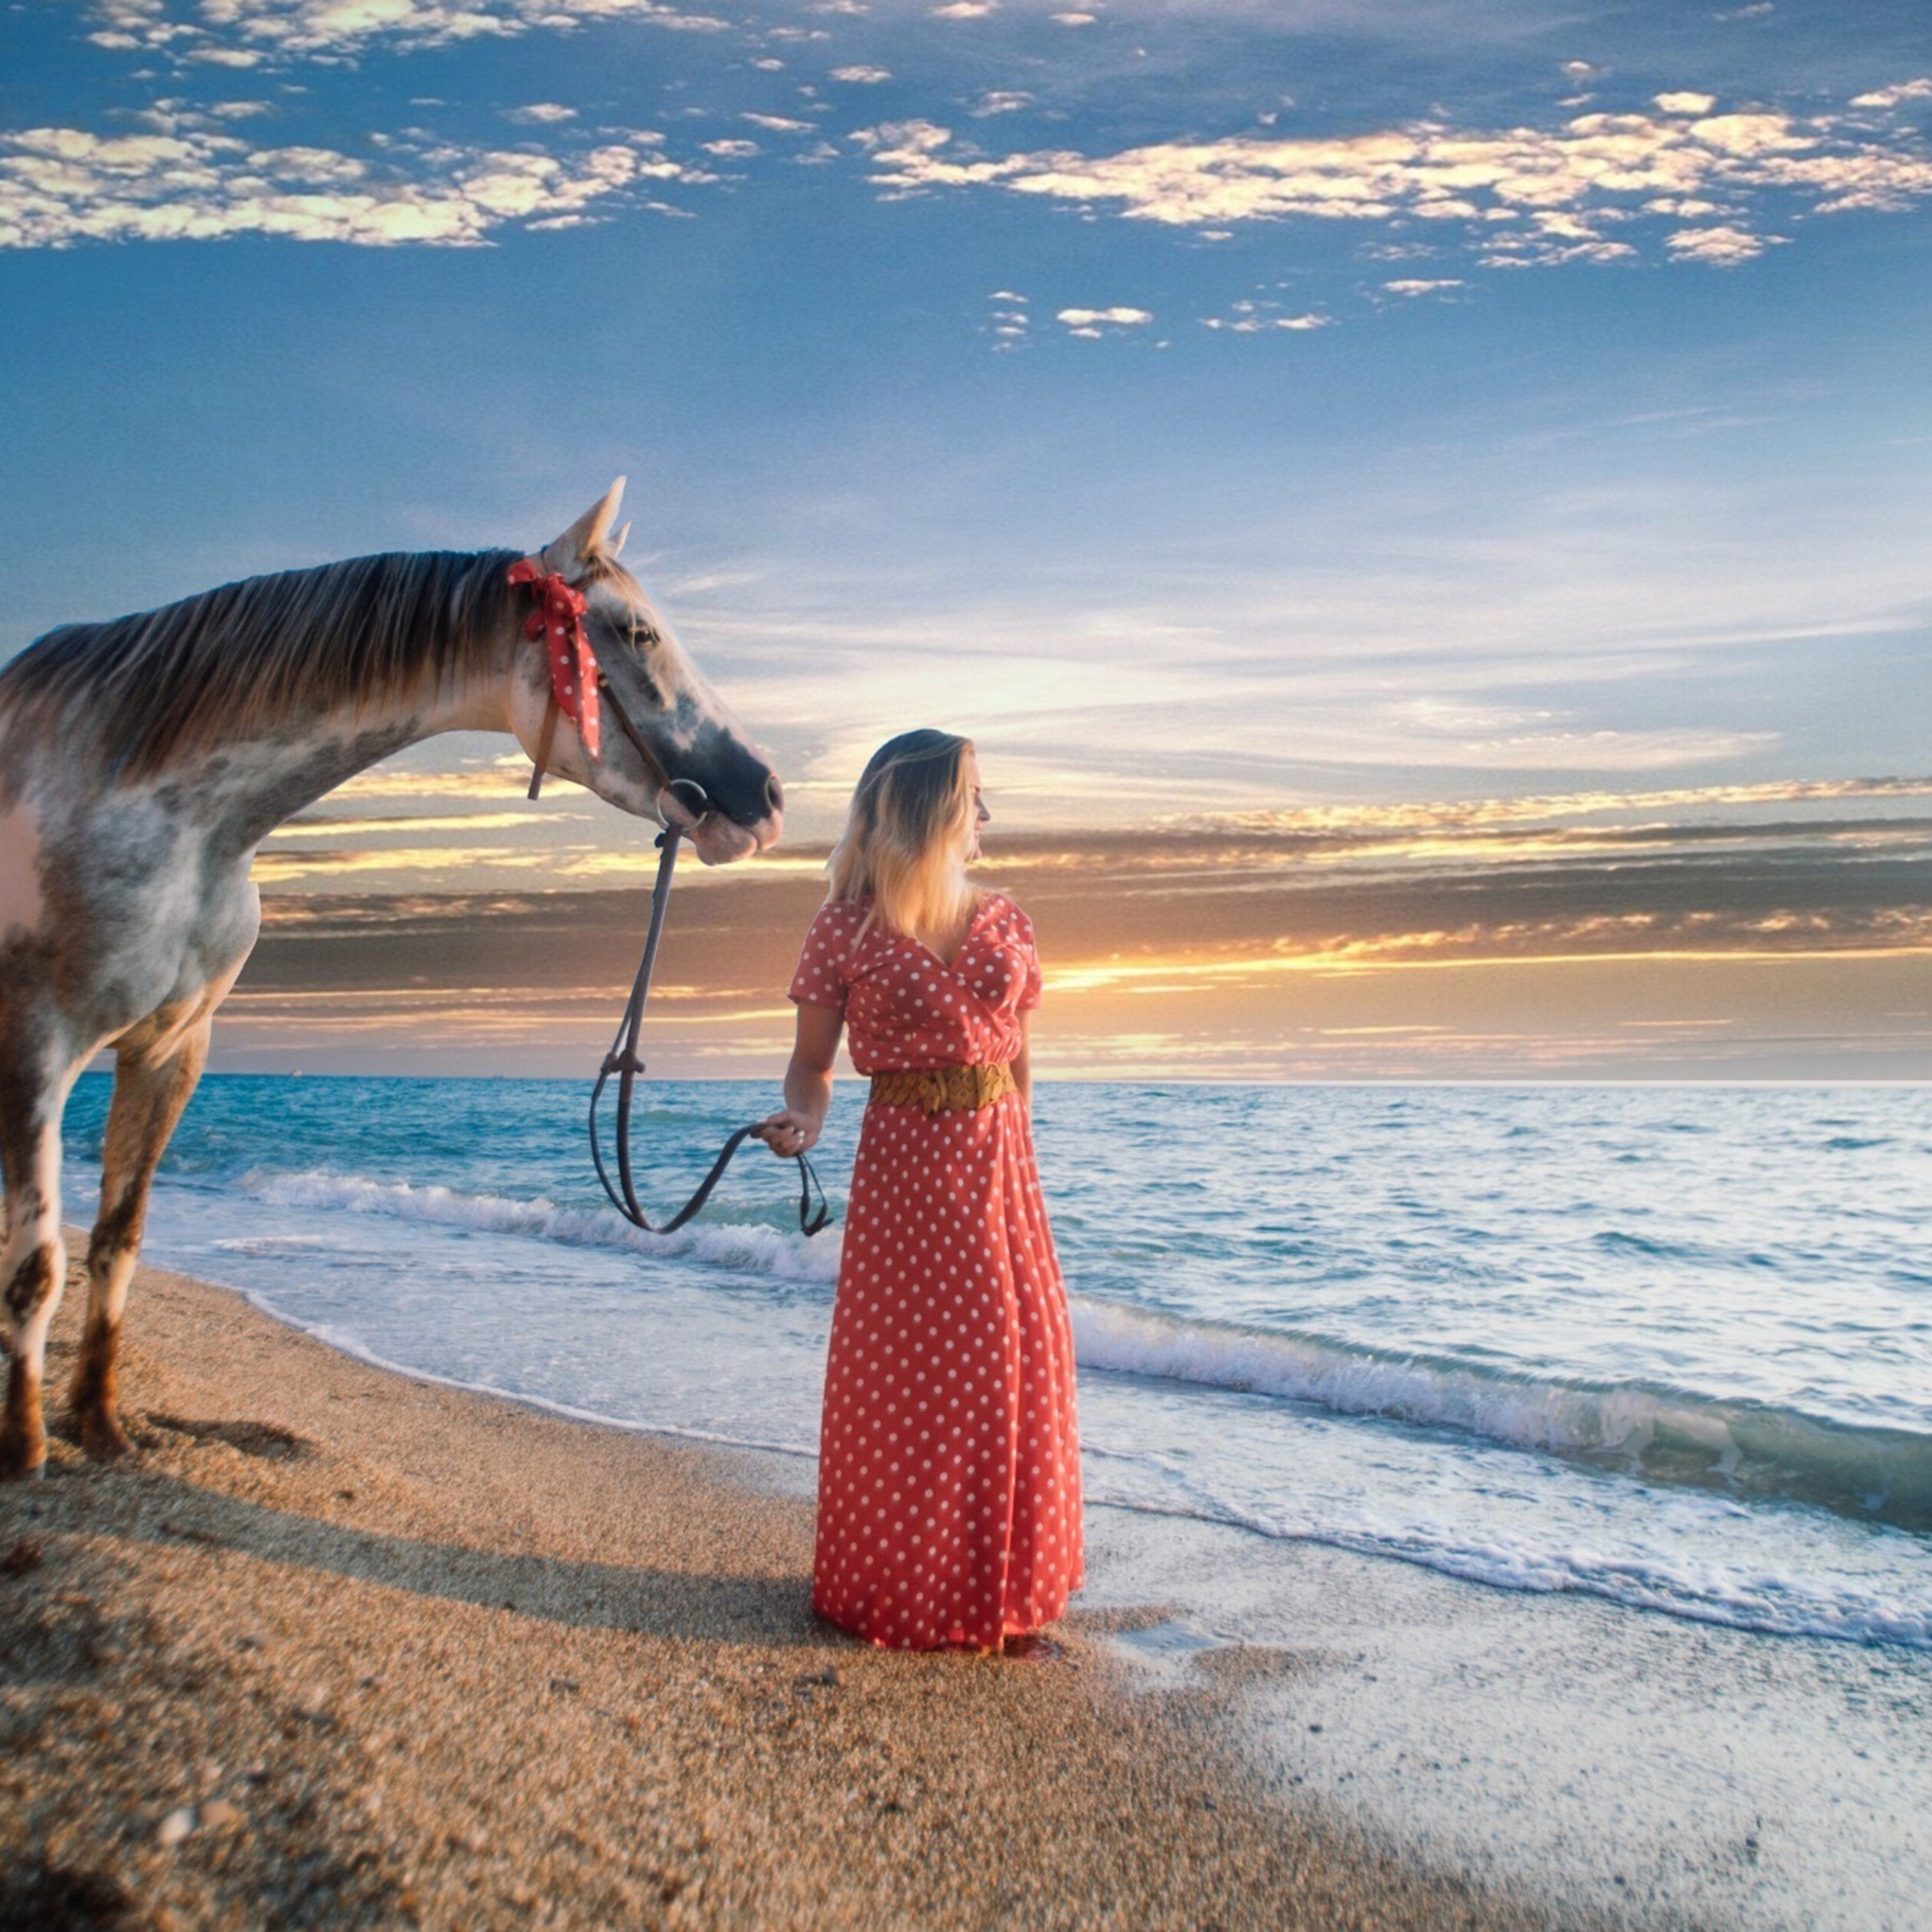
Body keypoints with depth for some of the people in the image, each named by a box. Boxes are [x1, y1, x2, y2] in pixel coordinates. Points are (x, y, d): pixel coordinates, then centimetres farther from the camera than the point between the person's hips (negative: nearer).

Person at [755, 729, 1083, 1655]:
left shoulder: (1002, 921, 7)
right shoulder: (846, 929, -5)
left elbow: (1018, 1059, 11)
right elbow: (812, 1063, -1)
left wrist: (1015, 1160, 9)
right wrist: (801, 1119, -21)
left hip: (999, 1165, 4)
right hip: (904, 1168, -4)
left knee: (1010, 1369, 9)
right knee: (906, 1380, 4)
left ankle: (1001, 1589, 27)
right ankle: (898, 1591, 23)